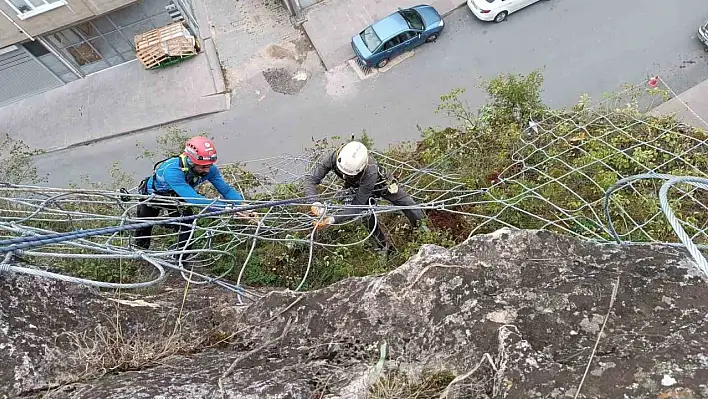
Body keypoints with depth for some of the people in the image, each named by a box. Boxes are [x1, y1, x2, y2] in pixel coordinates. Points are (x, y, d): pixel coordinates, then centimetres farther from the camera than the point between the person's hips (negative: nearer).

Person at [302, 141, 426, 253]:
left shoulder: (370, 172, -50)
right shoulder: (332, 158, -40)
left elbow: (357, 206, -43)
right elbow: (310, 180, -37)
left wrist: (332, 220, -53)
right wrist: (315, 203, -55)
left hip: (381, 184, -3)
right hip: (359, 188, 3)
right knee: (367, 217, -8)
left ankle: (419, 227, 42)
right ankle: (382, 245, 25)